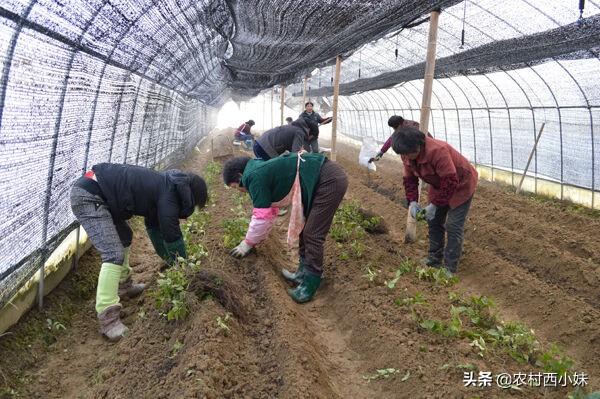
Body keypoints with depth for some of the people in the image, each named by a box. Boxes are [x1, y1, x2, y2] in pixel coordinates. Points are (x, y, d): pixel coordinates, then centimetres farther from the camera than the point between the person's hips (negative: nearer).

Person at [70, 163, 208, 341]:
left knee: (124, 237, 25)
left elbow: (154, 226, 25)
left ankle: (123, 285, 38)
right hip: (88, 196, -11)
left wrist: (170, 259, 28)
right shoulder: (169, 195, -14)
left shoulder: (162, 186, 15)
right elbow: (172, 236, -9)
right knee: (114, 254, -17)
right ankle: (108, 319, -16)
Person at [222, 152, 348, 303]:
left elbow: (261, 216, -7)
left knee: (313, 236, -6)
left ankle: (309, 287, 4)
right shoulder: (262, 171, 20)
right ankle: (303, 273, 26)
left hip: (329, 180, -10)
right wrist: (257, 238, 37)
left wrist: (248, 243, 9)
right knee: (307, 231, 16)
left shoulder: (254, 177, -10)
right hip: (327, 177, 10)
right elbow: (269, 210, 31)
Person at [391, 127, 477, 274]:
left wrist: (434, 205, -31)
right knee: (434, 221, 9)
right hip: (439, 185, 8)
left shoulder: (437, 151, -38)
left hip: (461, 184, -8)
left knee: (453, 226, -10)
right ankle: (434, 260, 22)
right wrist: (412, 202, -18)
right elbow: (409, 179, -3)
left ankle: (450, 269, -3)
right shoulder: (408, 156, -14)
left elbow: (450, 181, -35)